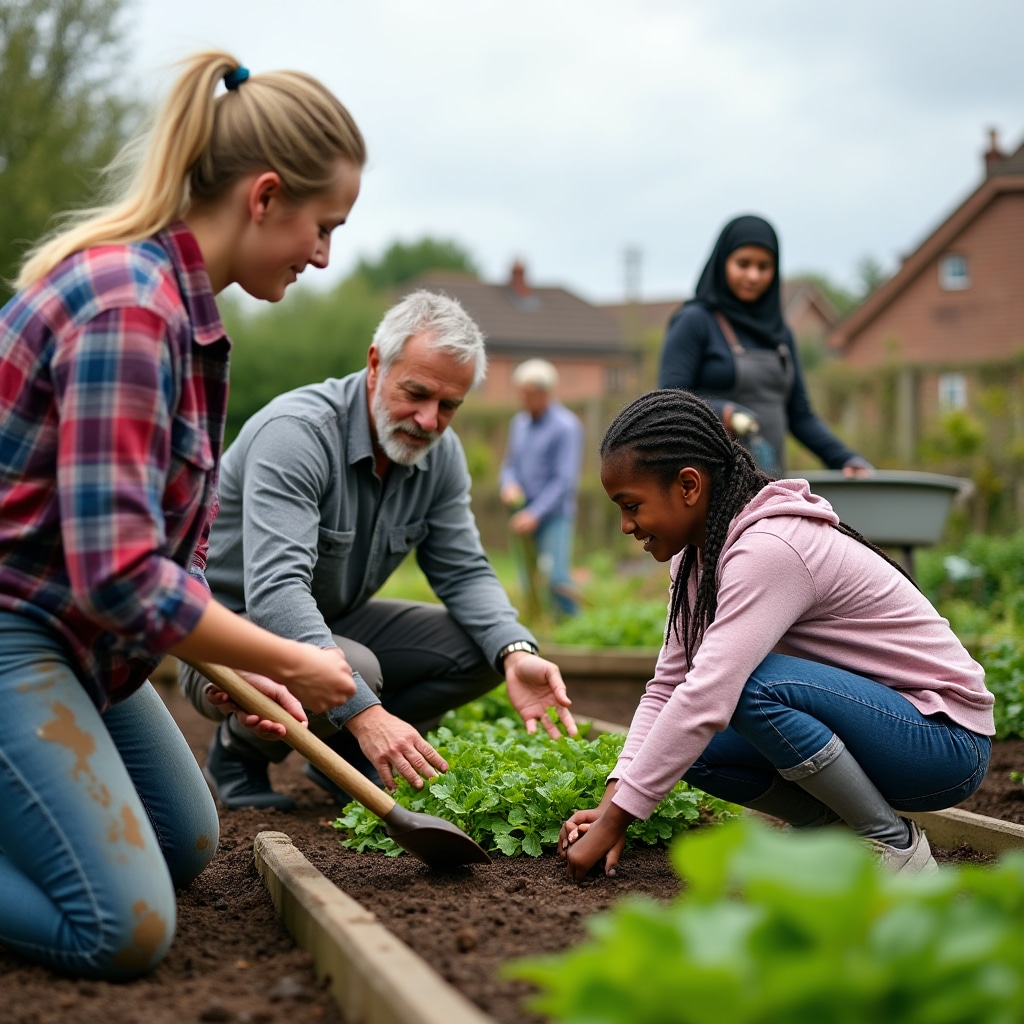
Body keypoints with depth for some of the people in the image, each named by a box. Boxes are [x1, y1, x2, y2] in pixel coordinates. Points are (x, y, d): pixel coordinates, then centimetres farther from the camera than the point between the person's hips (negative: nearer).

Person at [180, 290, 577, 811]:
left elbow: (463, 572, -1)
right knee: (353, 672, -36)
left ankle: (343, 752, 8)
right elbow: (275, 591, -40)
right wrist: (364, 712, -49)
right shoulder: (296, 432, -30)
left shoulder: (439, 453, -5)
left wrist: (515, 652, -24)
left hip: (335, 623, 7)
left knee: (484, 647, -8)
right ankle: (239, 751, -4)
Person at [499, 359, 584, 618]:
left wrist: (535, 514, -18)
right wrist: (509, 485, -4)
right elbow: (509, 464, 20)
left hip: (554, 515, -6)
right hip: (525, 513, 6)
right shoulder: (519, 423, 13)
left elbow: (564, 480, -13)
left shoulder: (566, 426, -8)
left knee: (555, 578, -18)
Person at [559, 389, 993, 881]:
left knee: (749, 683, -31)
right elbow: (668, 685, 1)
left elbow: (706, 698, -33)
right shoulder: (700, 553, 3)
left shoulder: (769, 550, -26)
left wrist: (613, 822, -30)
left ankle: (895, 846, -14)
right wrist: (610, 803, -12)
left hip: (945, 738, -8)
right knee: (687, 744, -7)